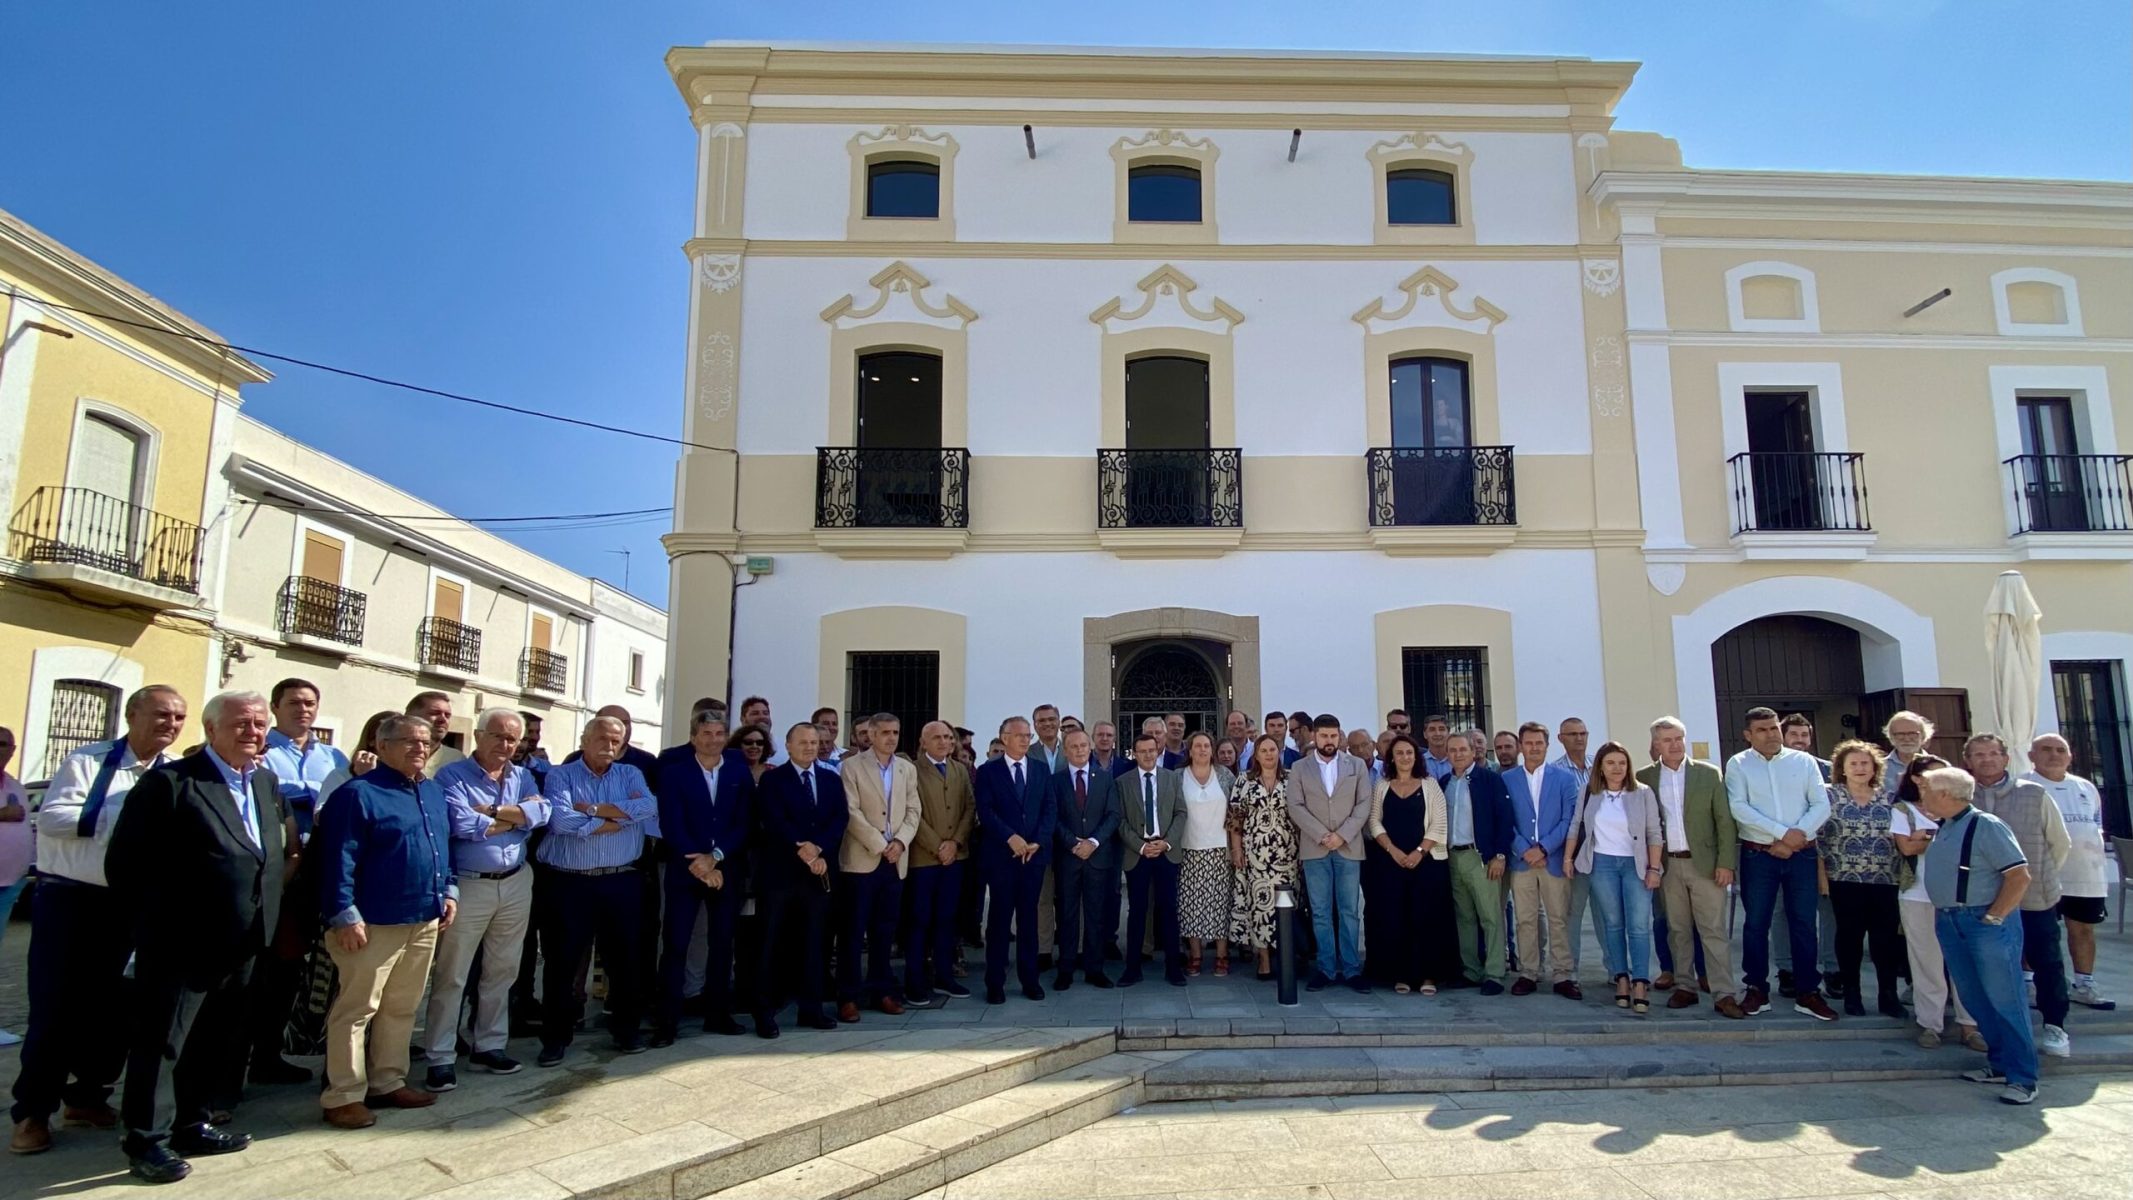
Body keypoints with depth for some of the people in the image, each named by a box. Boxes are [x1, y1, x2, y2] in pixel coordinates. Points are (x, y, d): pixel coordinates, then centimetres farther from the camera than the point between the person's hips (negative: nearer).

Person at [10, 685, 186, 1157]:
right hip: (68, 898, -4)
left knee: (113, 1005, 12)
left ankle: (87, 1094, 28)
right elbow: (51, 818, -16)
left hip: (129, 903, 4)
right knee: (54, 1005, 2)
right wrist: (120, 817, -20)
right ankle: (33, 1109, 16)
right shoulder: (88, 761, -8)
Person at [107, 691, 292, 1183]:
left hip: (243, 945, 7)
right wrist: (155, 919, -6)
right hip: (182, 943, -7)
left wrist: (264, 917, 10)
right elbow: (124, 861, -11)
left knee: (217, 1042, 17)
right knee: (161, 1041, 4)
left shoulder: (267, 782, 10)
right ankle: (147, 1140, 17)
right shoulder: (169, 782, -12)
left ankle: (192, 1124, 31)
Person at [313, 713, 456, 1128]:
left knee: (402, 1008, 15)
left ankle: (388, 1083, 27)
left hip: (425, 922, 8)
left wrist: (449, 891, 12)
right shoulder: (358, 793, -11)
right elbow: (338, 858, -15)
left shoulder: (434, 792, 13)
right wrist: (345, 915, -19)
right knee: (356, 1010, 1)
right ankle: (343, 1096, 10)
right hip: (374, 923, -7)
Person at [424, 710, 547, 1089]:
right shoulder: (452, 776, -8)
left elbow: (542, 812, -10)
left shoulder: (523, 776, 8)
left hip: (516, 884, 5)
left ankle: (489, 1045, 25)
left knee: (502, 971, 13)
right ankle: (440, 1057, 11)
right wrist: (518, 817, -11)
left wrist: (491, 810, -18)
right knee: (451, 976, 2)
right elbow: (461, 824, -22)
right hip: (469, 886, -5)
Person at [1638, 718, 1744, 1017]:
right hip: (1667, 866, 2)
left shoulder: (1709, 774, 2)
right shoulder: (1644, 778, 5)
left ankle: (1724, 995, 1)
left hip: (1704, 863, -1)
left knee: (1714, 931, -2)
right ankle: (1683, 987, 17)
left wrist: (1726, 863, -6)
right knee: (1678, 930, 9)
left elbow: (1725, 821, 1)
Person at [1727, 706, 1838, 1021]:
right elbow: (1739, 808, -11)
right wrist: (1783, 833, -18)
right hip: (1758, 855, -1)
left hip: (1802, 854, 1)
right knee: (1756, 924, 4)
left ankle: (1808, 993, 15)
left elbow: (1822, 805, -1)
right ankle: (1757, 990, 15)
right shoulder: (1738, 764, 0)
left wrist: (1797, 836, -14)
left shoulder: (1804, 761, 5)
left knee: (1804, 924, 5)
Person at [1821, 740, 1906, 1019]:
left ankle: (1889, 996, 14)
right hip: (1844, 878, -2)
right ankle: (1852, 995, 15)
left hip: (1885, 879, 2)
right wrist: (1821, 873, -8)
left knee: (1886, 937, 2)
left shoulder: (1888, 799, 8)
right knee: (1850, 936, 5)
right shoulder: (1830, 796, -1)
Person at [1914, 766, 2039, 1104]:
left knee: (2003, 999, -4)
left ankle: (2022, 1077, 2)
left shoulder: (1986, 826, -12)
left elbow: (2020, 876, -15)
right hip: (1949, 922, 8)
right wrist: (1942, 916, 12)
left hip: (1986, 922, -8)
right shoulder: (1942, 829, 12)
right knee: (1976, 999, 12)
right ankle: (1999, 1064, 22)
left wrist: (1993, 917, -16)